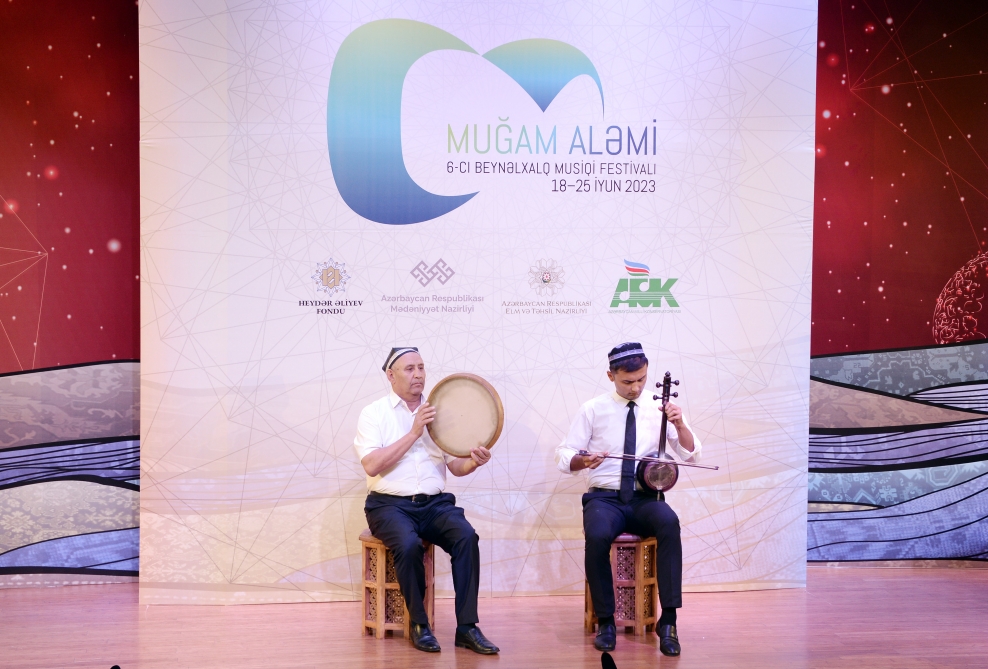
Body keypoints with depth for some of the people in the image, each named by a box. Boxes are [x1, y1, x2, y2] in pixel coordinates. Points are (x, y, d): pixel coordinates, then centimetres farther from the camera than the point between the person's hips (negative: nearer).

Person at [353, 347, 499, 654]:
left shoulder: (437, 414, 11)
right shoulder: (374, 413, 1)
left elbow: (455, 466, 8)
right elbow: (372, 465, -14)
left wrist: (473, 461, -15)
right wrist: (414, 433, -16)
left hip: (435, 503, 3)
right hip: (390, 504, -3)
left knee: (466, 537, -25)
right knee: (409, 544, -32)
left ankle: (466, 627, -16)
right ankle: (419, 624, -9)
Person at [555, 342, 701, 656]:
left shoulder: (658, 408, 5)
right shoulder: (593, 409, 1)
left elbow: (691, 454, 3)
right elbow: (563, 456, 1)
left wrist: (679, 423, -15)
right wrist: (582, 460, -21)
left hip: (646, 499, 1)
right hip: (605, 498, -1)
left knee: (669, 522, -33)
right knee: (597, 536, -34)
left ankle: (668, 619, -24)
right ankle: (605, 621, -13)